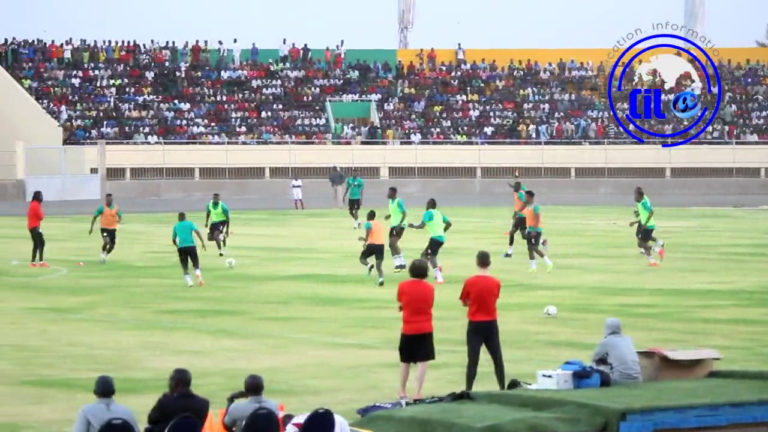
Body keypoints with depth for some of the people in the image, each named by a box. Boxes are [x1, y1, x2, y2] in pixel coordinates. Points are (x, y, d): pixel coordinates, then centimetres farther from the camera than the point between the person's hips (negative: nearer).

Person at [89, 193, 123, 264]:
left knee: (112, 245, 4)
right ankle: (102, 255, 2)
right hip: (104, 228, -3)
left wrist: (119, 220, -17)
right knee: (106, 242, -25)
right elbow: (95, 217, 1)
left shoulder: (116, 208, 2)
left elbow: (120, 217, 9)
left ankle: (105, 256, 34)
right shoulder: (102, 208, -6)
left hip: (113, 229, 3)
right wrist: (91, 228, -3)